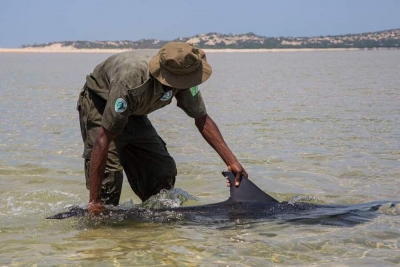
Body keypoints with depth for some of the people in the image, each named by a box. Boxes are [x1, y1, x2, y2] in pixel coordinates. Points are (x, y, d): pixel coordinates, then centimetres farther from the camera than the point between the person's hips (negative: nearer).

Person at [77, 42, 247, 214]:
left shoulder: (182, 78, -26)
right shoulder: (131, 83, -44)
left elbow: (202, 120, -9)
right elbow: (103, 140, -42)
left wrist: (232, 162, -16)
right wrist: (94, 201, -42)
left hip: (134, 112, 6)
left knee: (163, 169, -1)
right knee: (108, 172, -21)